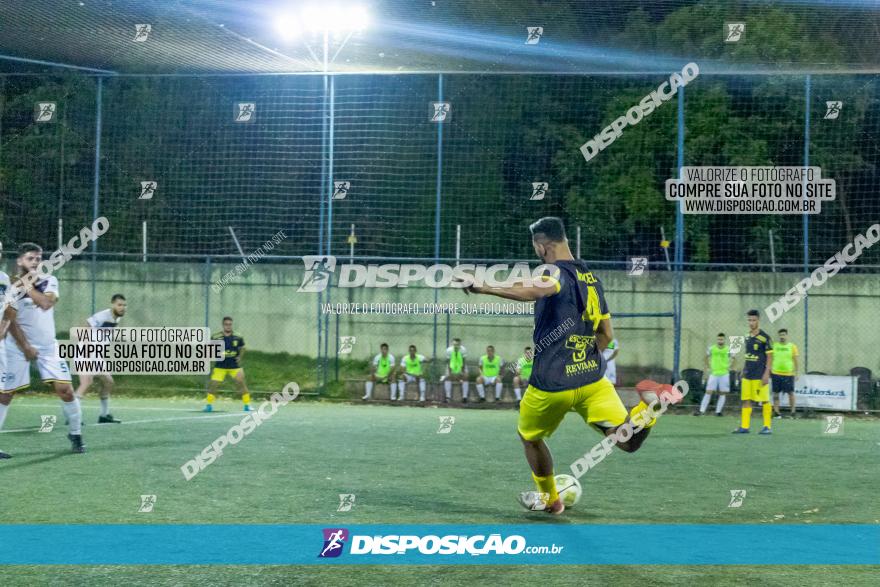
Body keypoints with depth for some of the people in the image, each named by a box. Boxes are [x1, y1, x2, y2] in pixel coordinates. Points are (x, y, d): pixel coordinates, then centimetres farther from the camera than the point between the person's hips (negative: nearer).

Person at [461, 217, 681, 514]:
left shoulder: (558, 271, -13)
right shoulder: (591, 277, 12)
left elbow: (536, 291, -39)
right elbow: (606, 335, 18)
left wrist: (484, 288, -44)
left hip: (551, 383, -6)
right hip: (592, 376, 6)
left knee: (529, 437, 22)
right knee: (628, 442, -1)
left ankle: (550, 499, 35)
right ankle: (649, 405, -27)